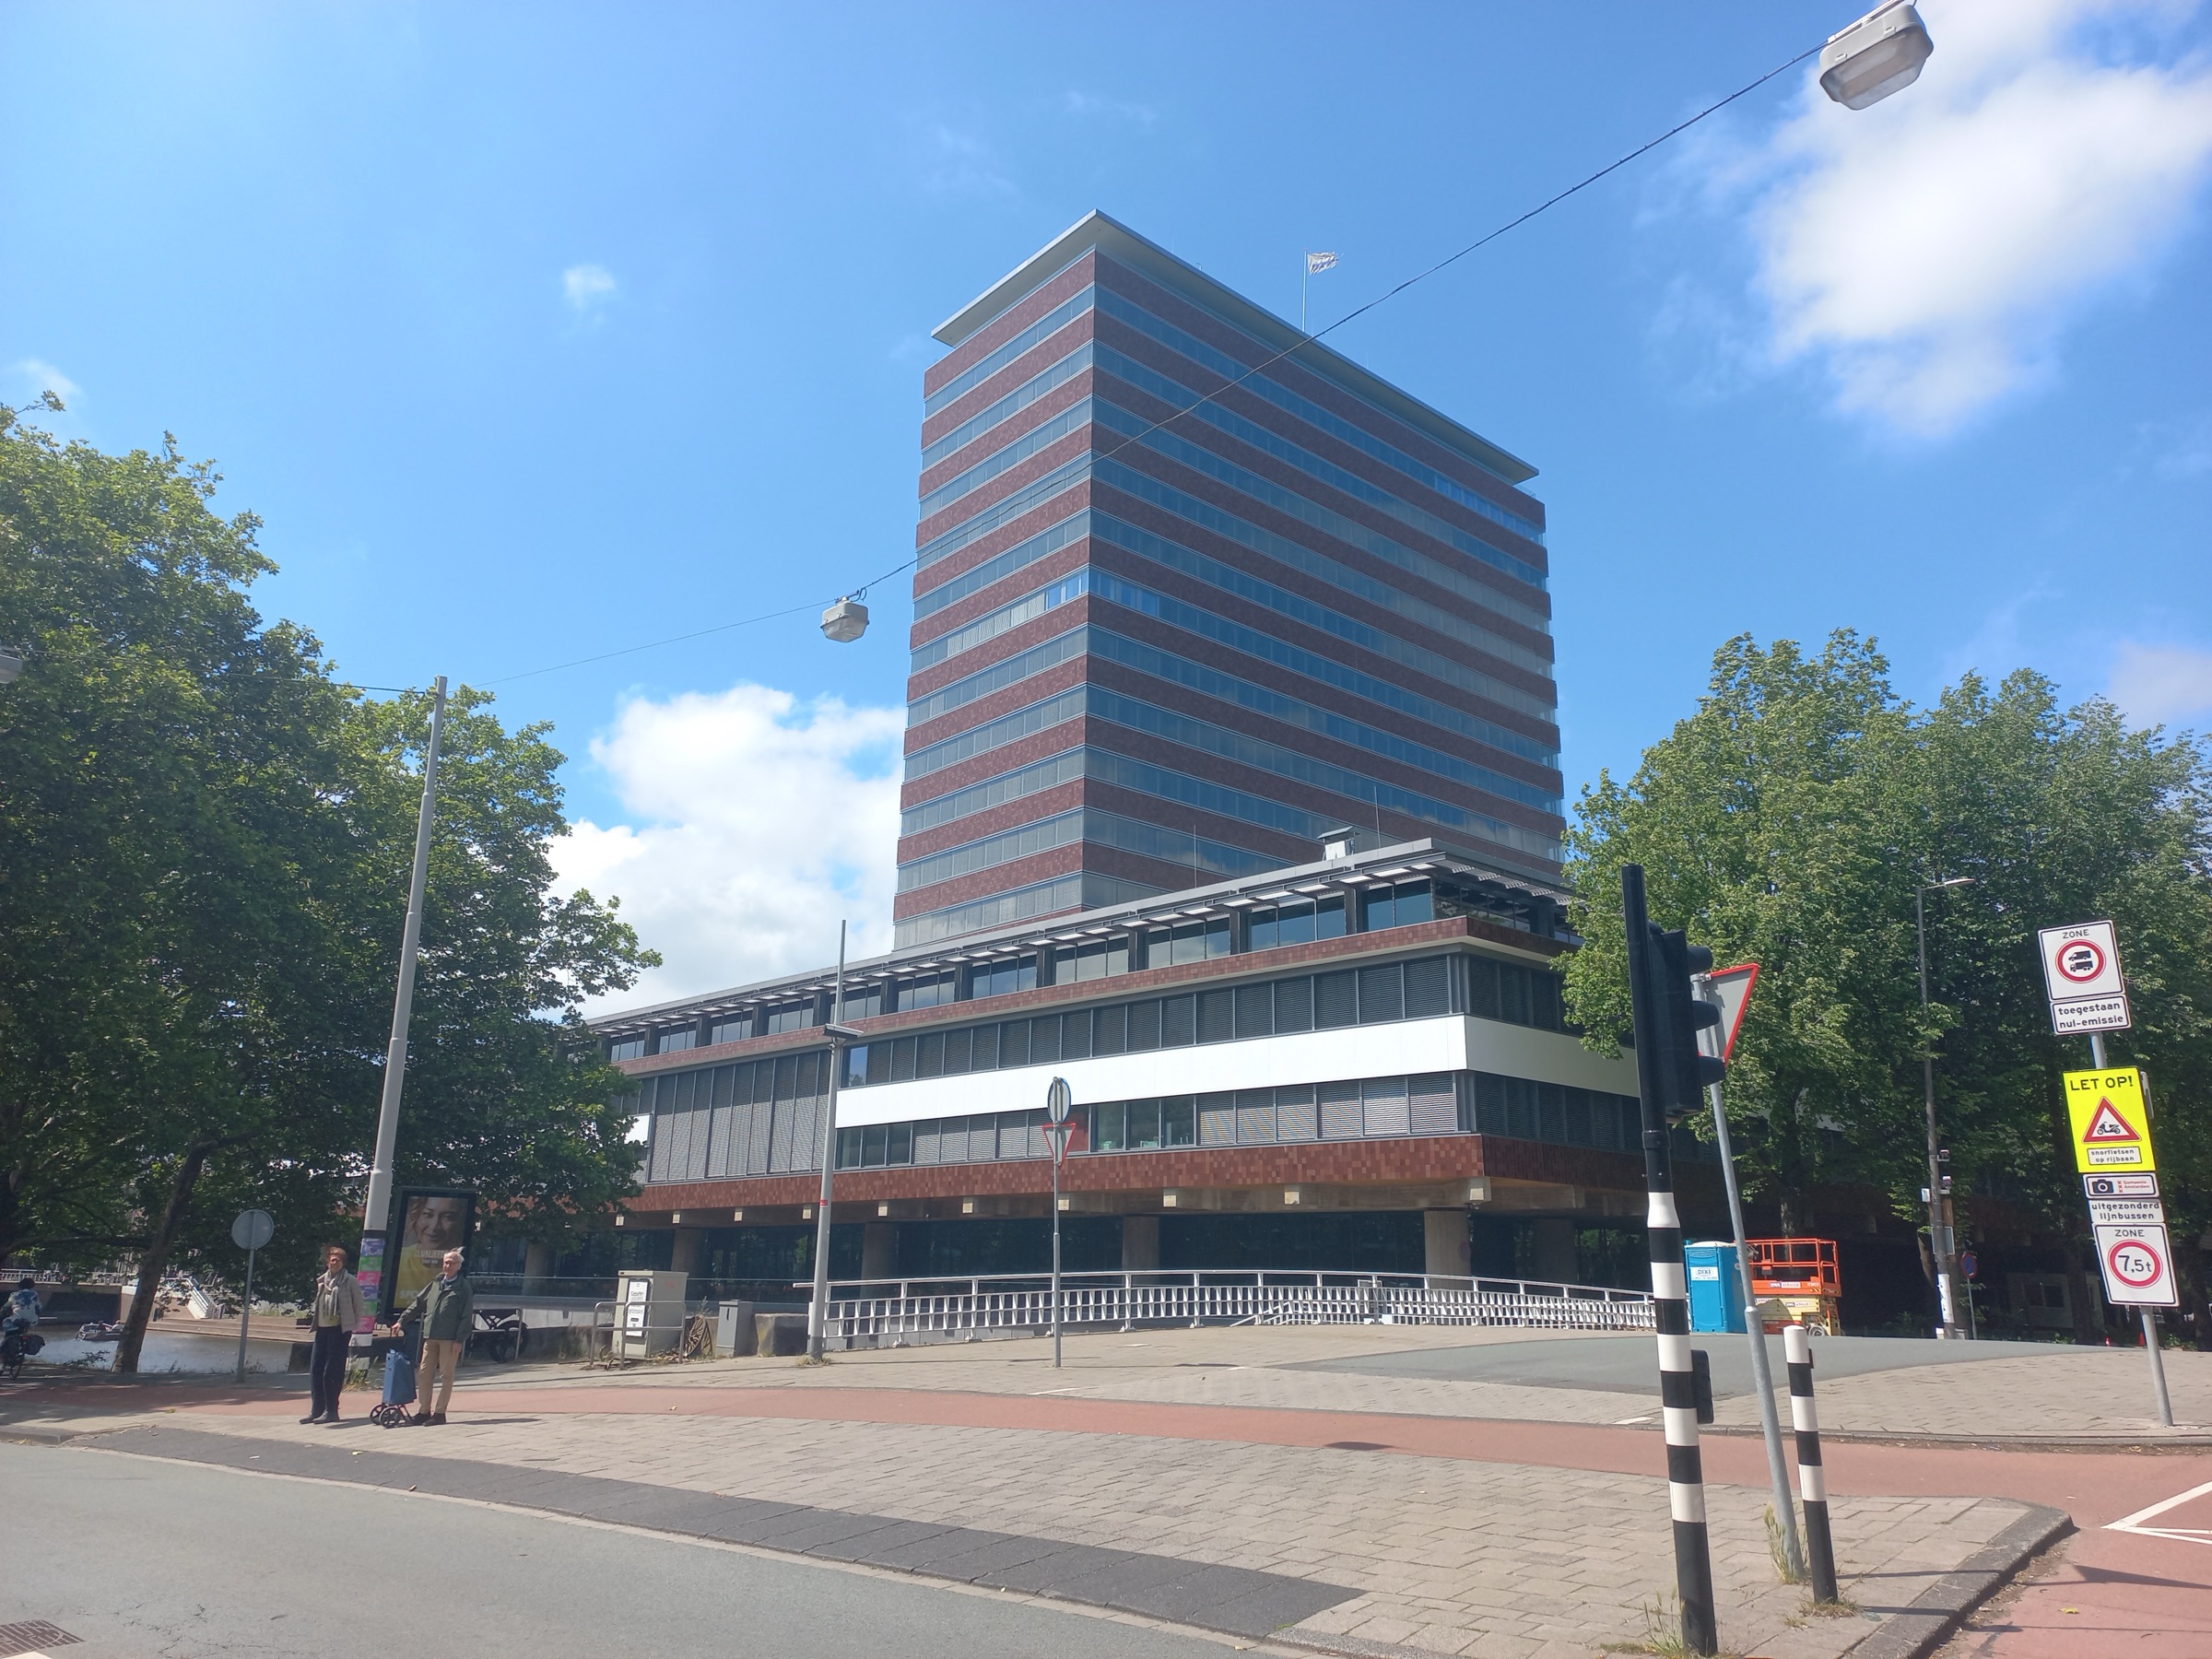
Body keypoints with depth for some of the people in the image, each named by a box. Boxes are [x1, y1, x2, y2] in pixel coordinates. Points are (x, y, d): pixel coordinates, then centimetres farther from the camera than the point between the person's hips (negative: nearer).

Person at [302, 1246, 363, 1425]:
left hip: (340, 1330, -6)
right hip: (322, 1329, 6)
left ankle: (331, 1411, -2)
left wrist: (356, 1327, -1)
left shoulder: (350, 1281, -2)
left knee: (332, 1370, -7)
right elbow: (317, 1304, 23)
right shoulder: (321, 1281, 14)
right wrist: (315, 1322, 15)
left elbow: (358, 1305, 1)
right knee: (315, 1369, 5)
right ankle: (317, 1409, 12)